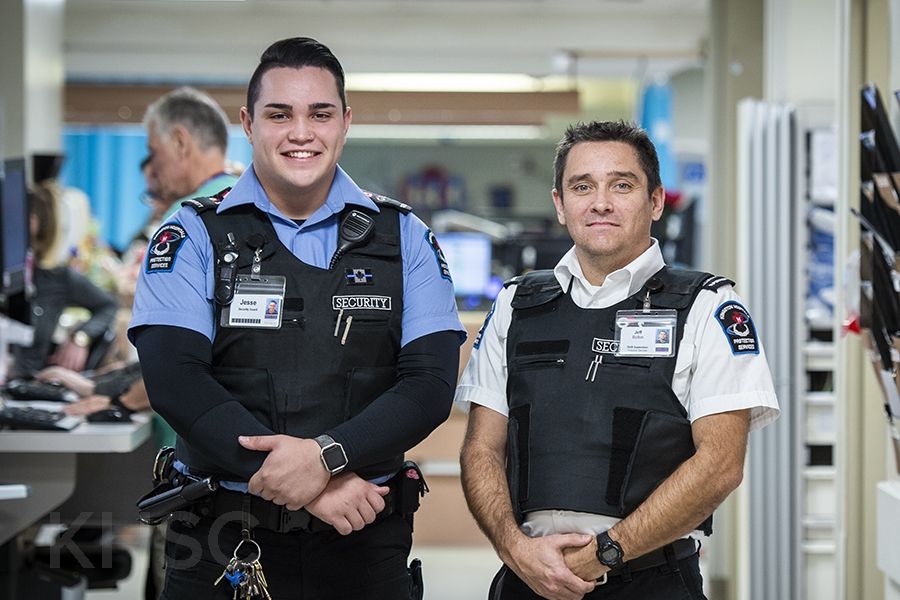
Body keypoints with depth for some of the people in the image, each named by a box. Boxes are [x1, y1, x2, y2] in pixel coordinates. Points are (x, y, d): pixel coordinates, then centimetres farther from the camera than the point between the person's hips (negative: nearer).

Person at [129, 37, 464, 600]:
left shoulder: (404, 238, 5)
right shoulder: (194, 236, 1)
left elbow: (431, 383, -5)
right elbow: (173, 378, -12)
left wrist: (325, 455, -23)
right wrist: (314, 486, -21)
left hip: (364, 537, 1)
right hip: (224, 539, -1)